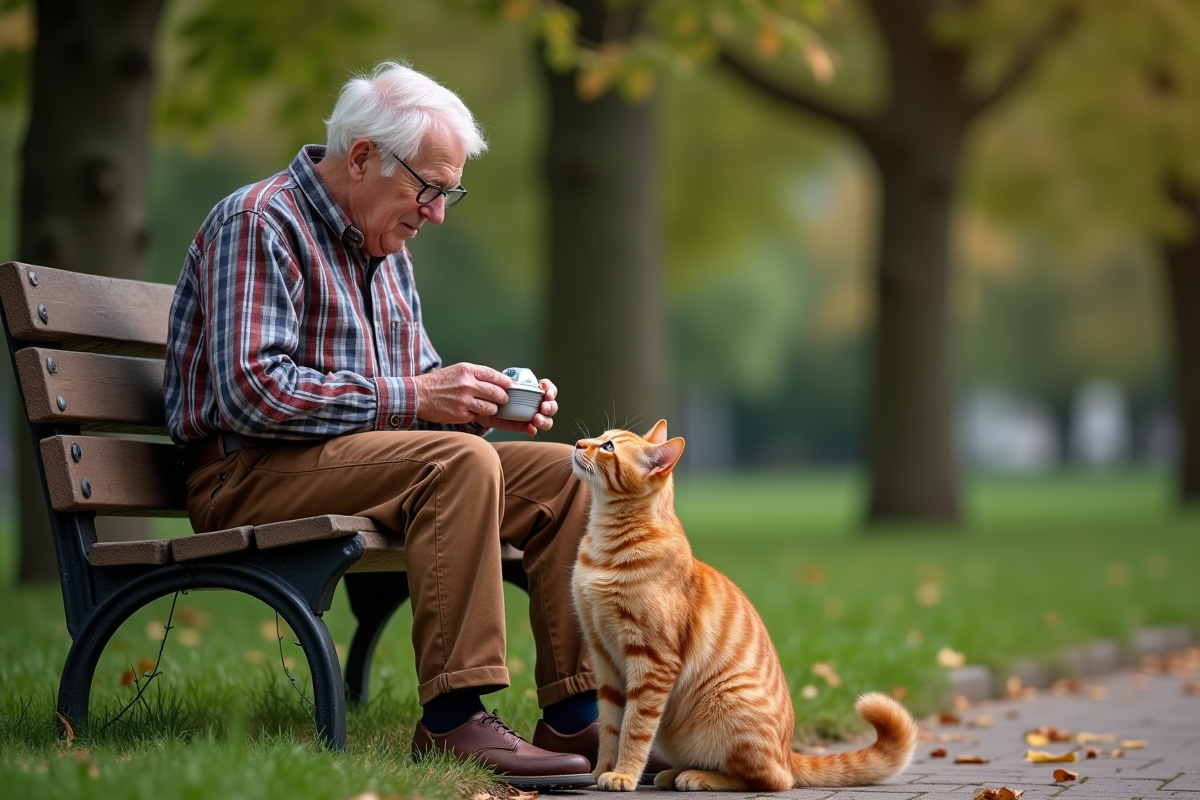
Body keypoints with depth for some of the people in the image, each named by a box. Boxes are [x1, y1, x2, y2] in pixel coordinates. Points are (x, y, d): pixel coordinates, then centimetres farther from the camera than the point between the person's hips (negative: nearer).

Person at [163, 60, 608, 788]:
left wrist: (484, 399, 0)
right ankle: (453, 720, -32)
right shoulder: (259, 222, -11)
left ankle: (578, 715, -9)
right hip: (249, 477, -9)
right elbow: (251, 391, -22)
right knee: (459, 460, -32)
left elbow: (418, 378, 23)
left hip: (359, 457, 9)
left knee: (560, 472, -6)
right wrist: (410, 399, -21)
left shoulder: (385, 246, 18)